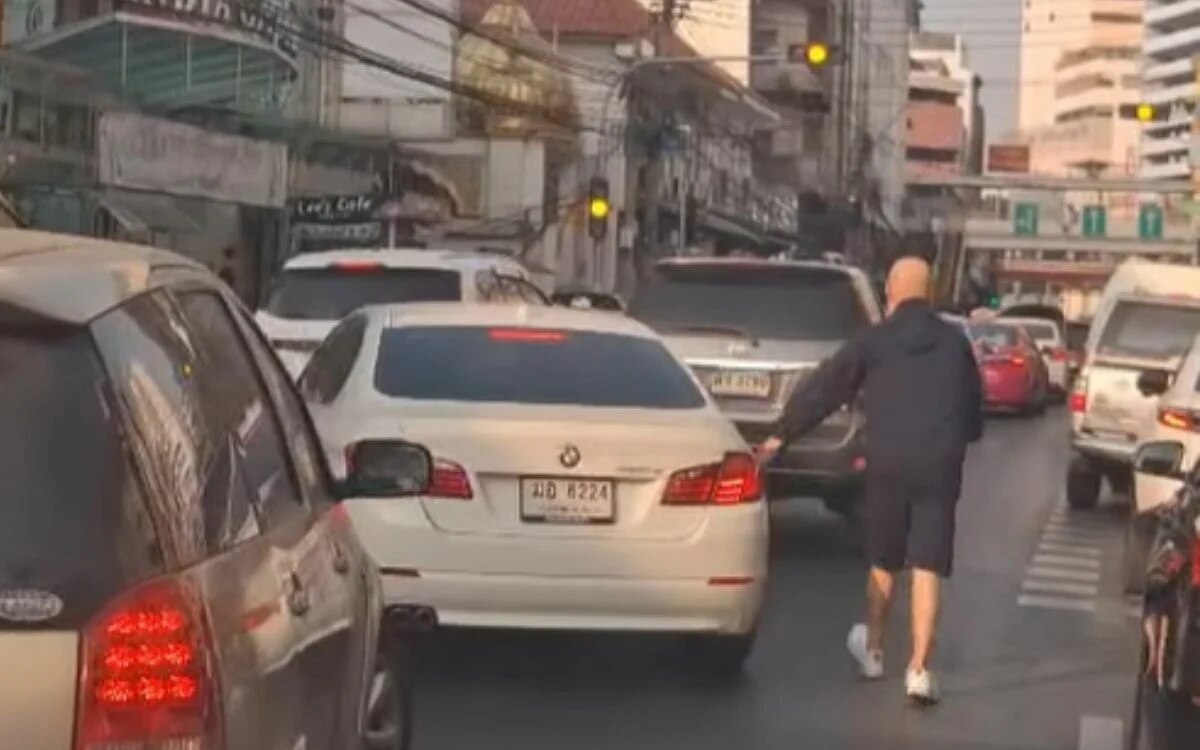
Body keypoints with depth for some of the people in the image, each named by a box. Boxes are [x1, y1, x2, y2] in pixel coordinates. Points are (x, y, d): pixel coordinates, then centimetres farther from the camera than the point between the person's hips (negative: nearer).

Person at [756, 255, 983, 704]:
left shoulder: (873, 341, 1)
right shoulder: (954, 342, 8)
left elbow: (822, 389, 3)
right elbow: (974, 409, 16)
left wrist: (781, 435, 9)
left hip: (888, 464, 0)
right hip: (940, 466, 1)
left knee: (883, 563, 17)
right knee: (927, 570, 0)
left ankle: (872, 650, 35)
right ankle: (919, 670, -6)